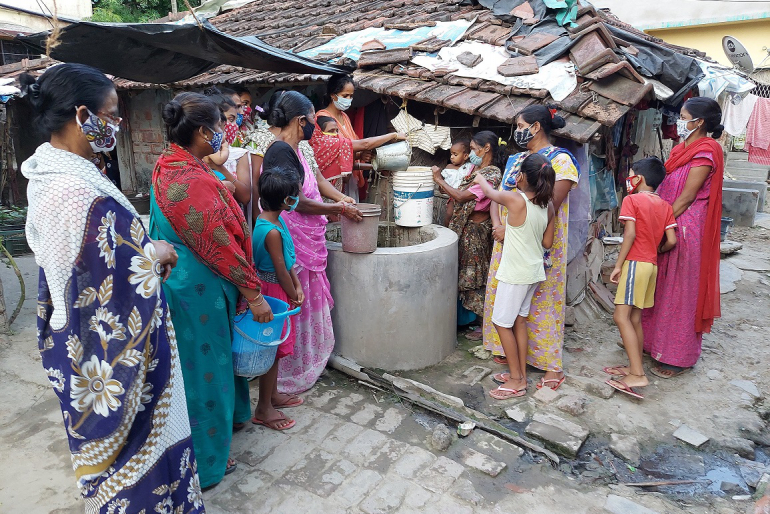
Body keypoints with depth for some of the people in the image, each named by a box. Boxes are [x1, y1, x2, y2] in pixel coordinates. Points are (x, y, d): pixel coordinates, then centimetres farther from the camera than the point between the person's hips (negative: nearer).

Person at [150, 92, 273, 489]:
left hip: (184, 280, 10)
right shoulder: (193, 182, -26)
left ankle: (227, 417, 48)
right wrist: (253, 293, -17)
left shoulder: (169, 166, 4)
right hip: (198, 291, -9)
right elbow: (219, 245, -24)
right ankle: (203, 465, 25)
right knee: (202, 369, 6)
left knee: (215, 358, 25)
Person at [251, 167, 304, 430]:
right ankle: (263, 410, 17)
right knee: (272, 349, 3)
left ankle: (272, 394, 37)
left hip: (274, 289, 9)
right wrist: (294, 296, -6)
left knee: (275, 347, 21)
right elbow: (281, 270, -20)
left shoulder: (273, 219, 2)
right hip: (274, 291, -9)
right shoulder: (272, 232, -27)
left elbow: (288, 259, 6)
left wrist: (298, 287, 1)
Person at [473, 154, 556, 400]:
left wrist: (480, 179, 21)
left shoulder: (516, 200, -20)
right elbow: (547, 242, 6)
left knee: (502, 323, 4)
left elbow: (490, 192, 1)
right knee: (519, 321, 17)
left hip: (515, 274, -7)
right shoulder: (548, 206, -1)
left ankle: (516, 381, 11)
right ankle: (520, 374, 27)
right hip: (534, 271, 8)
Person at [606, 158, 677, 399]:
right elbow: (671, 241, 5)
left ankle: (637, 374, -14)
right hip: (652, 265, 8)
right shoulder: (665, 205, 11)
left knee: (621, 316, -10)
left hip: (635, 263, -8)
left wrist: (618, 265, -12)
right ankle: (634, 367, 21)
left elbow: (630, 234, -15)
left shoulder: (632, 200, -6)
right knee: (635, 318, 14)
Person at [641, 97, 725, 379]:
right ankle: (653, 340, 31)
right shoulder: (683, 148, 12)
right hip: (668, 226, 9)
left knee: (680, 291, 1)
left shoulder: (705, 150, -15)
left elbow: (686, 197, -18)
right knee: (662, 286, 16)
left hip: (686, 228, -9)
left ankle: (677, 358, 13)